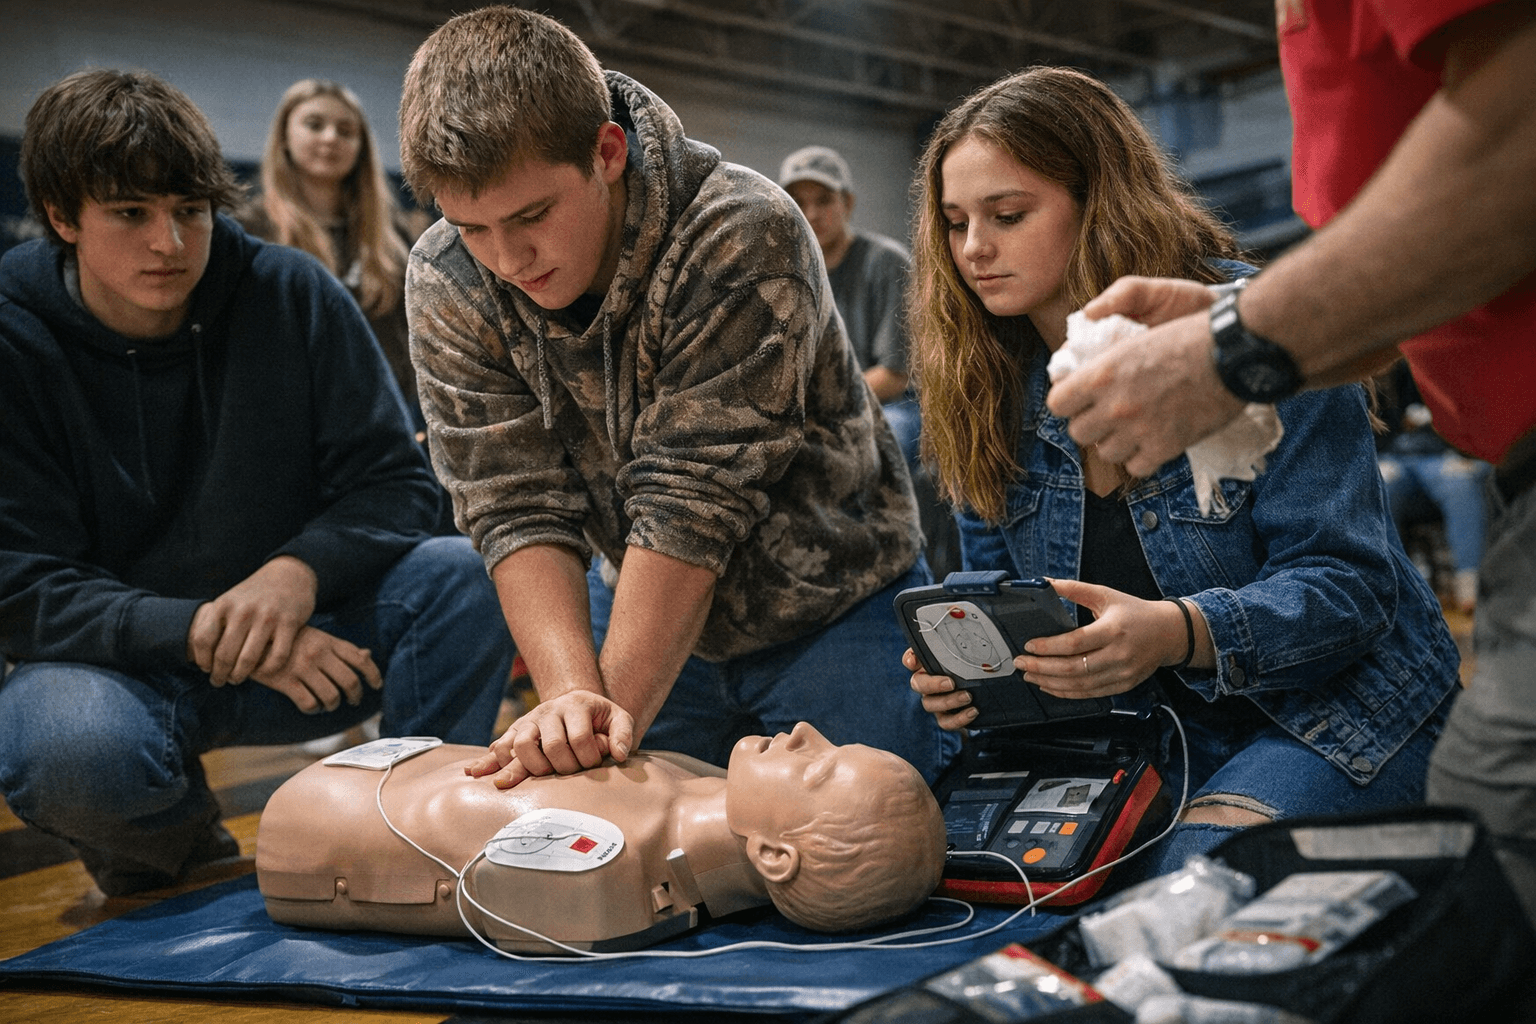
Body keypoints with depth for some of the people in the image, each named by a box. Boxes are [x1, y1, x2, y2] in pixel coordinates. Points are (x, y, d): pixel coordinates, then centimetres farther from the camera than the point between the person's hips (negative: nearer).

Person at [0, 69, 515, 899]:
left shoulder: (291, 295, -5)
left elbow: (393, 481, -5)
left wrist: (300, 569, -26)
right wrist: (198, 633, -29)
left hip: (301, 636, 2)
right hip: (115, 663, -1)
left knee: (461, 575, -24)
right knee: (73, 749, -36)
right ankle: (175, 853, 0)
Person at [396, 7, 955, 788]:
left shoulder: (743, 238, -29)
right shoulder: (447, 284, -14)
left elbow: (693, 501, -30)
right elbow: (517, 508, -18)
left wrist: (616, 706, -33)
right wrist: (574, 694, -33)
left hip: (832, 609, -3)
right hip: (644, 605, 4)